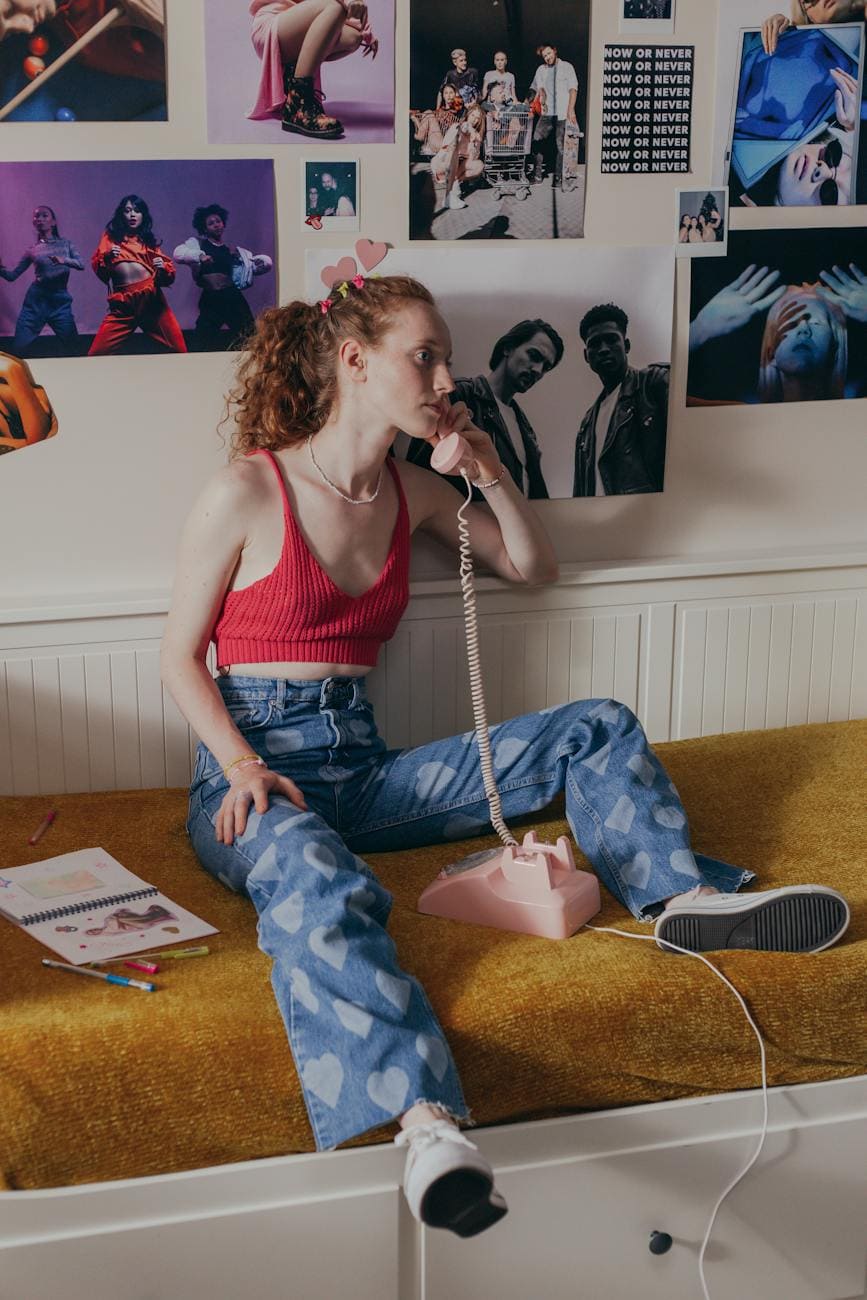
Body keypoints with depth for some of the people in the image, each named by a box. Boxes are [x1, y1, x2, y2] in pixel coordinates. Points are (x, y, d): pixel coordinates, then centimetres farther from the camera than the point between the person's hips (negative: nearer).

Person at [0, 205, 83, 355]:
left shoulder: (66, 244, 9)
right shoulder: (32, 249, 9)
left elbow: (81, 264, -4)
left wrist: (64, 260, -23)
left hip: (60, 300, 0)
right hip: (36, 300, 0)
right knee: (19, 348, -4)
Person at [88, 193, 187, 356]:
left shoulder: (149, 240, 17)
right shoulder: (111, 236, 16)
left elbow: (169, 276, 12)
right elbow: (96, 266, 7)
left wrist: (163, 267, -9)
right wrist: (107, 257, -12)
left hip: (151, 298, 1)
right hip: (122, 303, -1)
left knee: (178, 350, -8)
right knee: (96, 354, -10)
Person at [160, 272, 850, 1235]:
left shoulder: (410, 491, 11)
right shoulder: (246, 493, -6)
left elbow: (533, 567, 23)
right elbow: (181, 656, -1)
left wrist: (490, 471, 5)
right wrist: (245, 770, -17)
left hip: (361, 767, 7)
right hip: (253, 771, -6)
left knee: (596, 730, -2)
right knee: (321, 883, -43)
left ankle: (679, 895, -24)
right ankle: (427, 1125, -62)